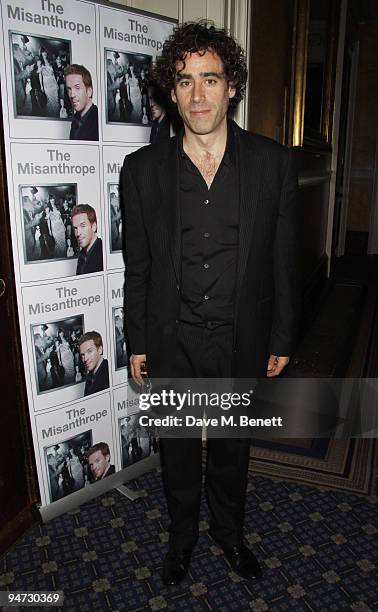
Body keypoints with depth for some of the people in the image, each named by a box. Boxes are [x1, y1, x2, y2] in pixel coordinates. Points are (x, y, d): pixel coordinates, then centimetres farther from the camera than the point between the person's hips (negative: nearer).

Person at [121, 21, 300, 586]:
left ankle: (229, 531, 49)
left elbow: (283, 260, -1)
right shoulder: (142, 169, -5)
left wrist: (282, 339, 1)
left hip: (242, 344, 0)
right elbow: (137, 266, 0)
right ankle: (182, 534, 48)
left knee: (233, 448, 20)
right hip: (171, 345, 0)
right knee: (178, 448, 20)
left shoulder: (274, 163, -5)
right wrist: (137, 344, 3)